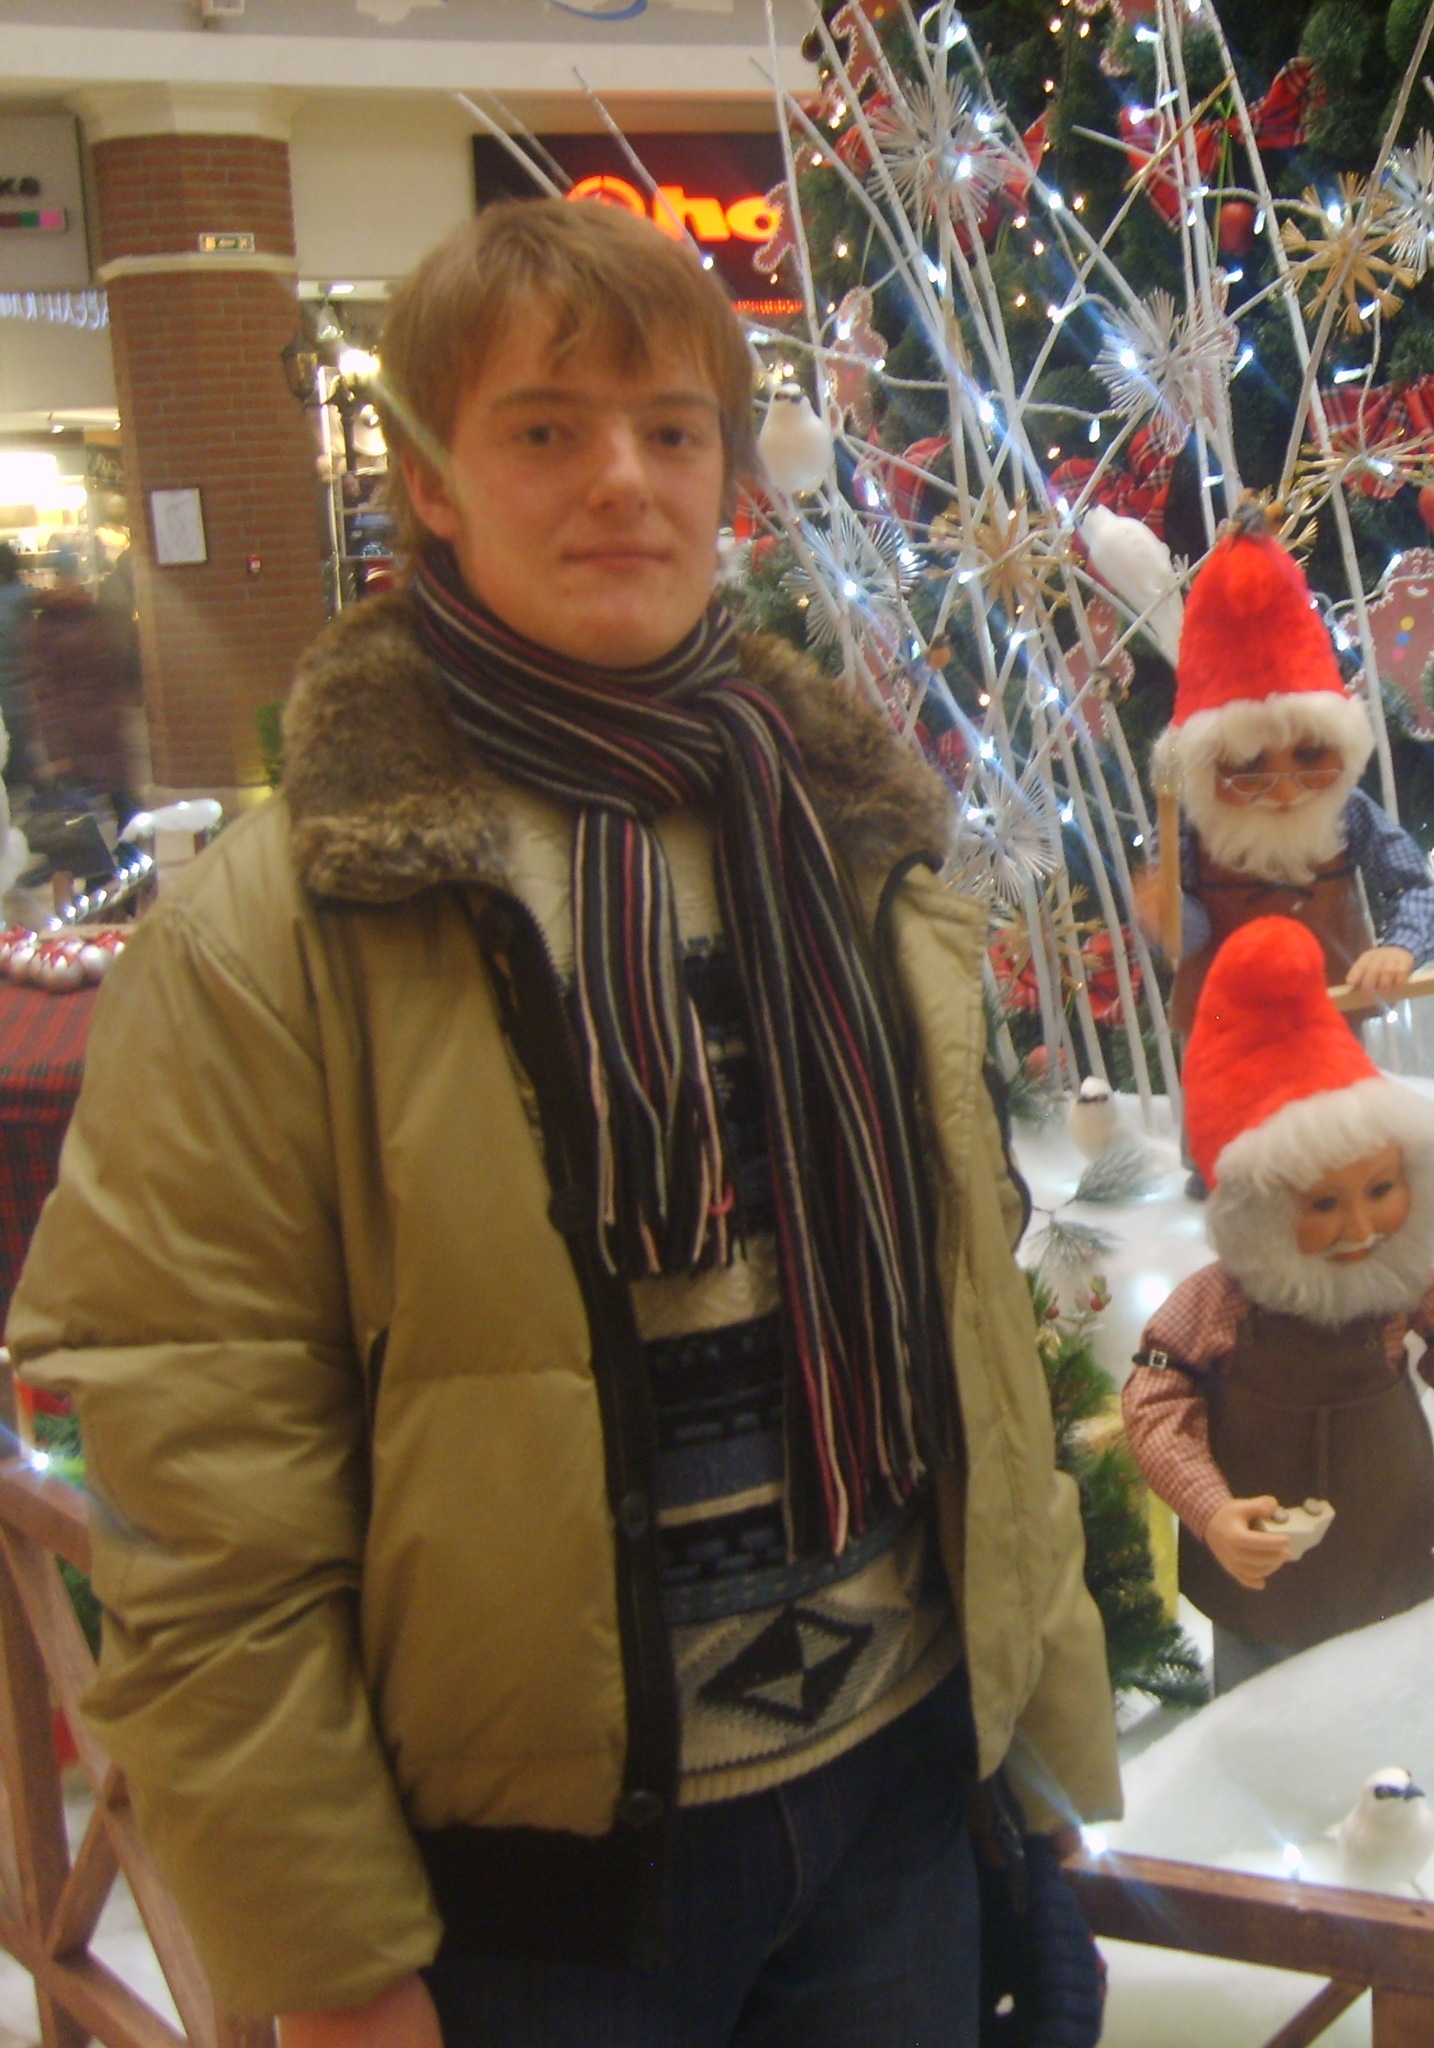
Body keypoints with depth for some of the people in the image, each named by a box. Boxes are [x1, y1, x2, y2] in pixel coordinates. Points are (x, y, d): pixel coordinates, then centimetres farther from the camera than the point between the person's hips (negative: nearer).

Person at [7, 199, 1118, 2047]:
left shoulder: (853, 835, 3)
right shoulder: (266, 932, -14)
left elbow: (968, 1296, 10)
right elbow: (203, 1494, -14)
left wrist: (1043, 1680, 12)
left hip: (897, 1777, 5)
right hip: (537, 1861, -4)